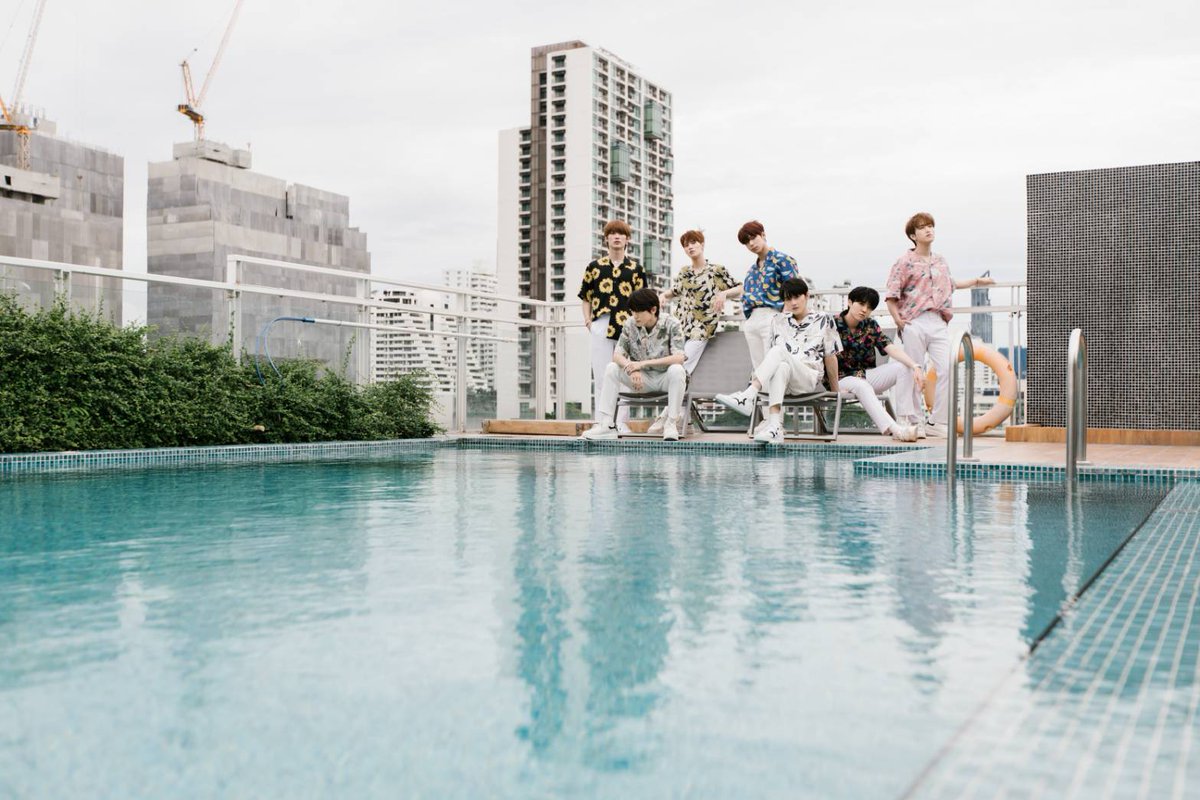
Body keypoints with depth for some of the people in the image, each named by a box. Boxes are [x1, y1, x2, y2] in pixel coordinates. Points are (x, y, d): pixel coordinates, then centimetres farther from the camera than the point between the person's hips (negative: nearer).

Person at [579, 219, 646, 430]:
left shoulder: (636, 269, 11)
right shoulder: (595, 266, 11)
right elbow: (585, 296, 16)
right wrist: (588, 319, 3)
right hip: (602, 325, 0)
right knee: (601, 377, 0)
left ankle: (622, 422, 8)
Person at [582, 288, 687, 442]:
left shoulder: (671, 324, -16)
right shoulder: (630, 324, -7)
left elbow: (679, 358, -27)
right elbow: (617, 355, -10)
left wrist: (643, 363, -33)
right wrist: (631, 368, -33)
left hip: (665, 378, -3)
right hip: (642, 378, 3)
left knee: (676, 370, -36)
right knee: (611, 368, -18)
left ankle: (670, 423, -24)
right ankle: (605, 424, -21)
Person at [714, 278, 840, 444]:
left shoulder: (824, 321, 10)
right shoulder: (778, 321, 18)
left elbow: (830, 357, 11)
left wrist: (835, 391, 14)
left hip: (810, 378, -2)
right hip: (785, 381, 2)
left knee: (779, 351, -32)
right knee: (781, 368, -38)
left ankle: (747, 396, -51)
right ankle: (775, 426, -55)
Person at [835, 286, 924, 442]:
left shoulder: (871, 325, 5)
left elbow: (891, 348, -8)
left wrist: (915, 366, -24)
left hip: (866, 375, 6)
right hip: (843, 378, -5)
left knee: (904, 368, -15)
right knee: (862, 386, -38)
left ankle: (904, 422, -23)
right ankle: (894, 429, -51)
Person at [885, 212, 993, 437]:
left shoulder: (940, 261, 18)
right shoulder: (905, 262, 1)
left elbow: (950, 284, 37)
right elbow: (891, 296, -2)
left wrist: (977, 281, 41)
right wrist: (898, 320, -12)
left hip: (939, 323, 5)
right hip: (914, 323, -5)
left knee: (946, 370, -5)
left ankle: (937, 422, 1)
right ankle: (915, 422, 7)